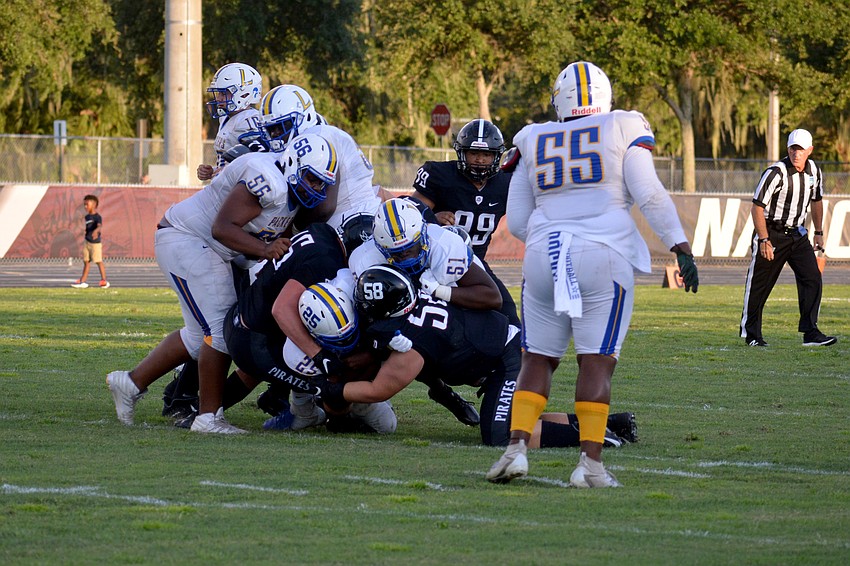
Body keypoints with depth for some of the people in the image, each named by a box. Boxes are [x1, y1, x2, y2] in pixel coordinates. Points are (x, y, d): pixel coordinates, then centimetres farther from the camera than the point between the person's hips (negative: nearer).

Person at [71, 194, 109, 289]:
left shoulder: (97, 217, -17)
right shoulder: (87, 216, 9)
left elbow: (100, 226, -35)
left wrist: (96, 231, -54)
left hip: (95, 243, -8)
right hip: (86, 242, 8)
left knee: (98, 261, 0)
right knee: (86, 262, 10)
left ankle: (104, 280, 11)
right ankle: (82, 281, 12)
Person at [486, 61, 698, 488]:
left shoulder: (533, 142, 12)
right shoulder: (622, 130, 4)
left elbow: (517, 222, 14)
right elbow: (650, 195, -5)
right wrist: (681, 249, -3)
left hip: (543, 256, 3)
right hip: (603, 256, -3)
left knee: (538, 358, 9)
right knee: (597, 361, -3)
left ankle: (516, 447, -4)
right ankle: (591, 462, -9)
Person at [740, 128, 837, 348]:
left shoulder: (814, 171, 2)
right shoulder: (776, 173, -19)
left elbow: (816, 201, 20)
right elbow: (757, 207, -18)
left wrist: (818, 233, 20)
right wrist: (764, 241, -22)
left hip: (797, 234, 6)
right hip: (772, 233, -6)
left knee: (812, 278, -8)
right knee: (759, 285, 1)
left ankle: (810, 333, -8)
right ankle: (750, 334, 15)